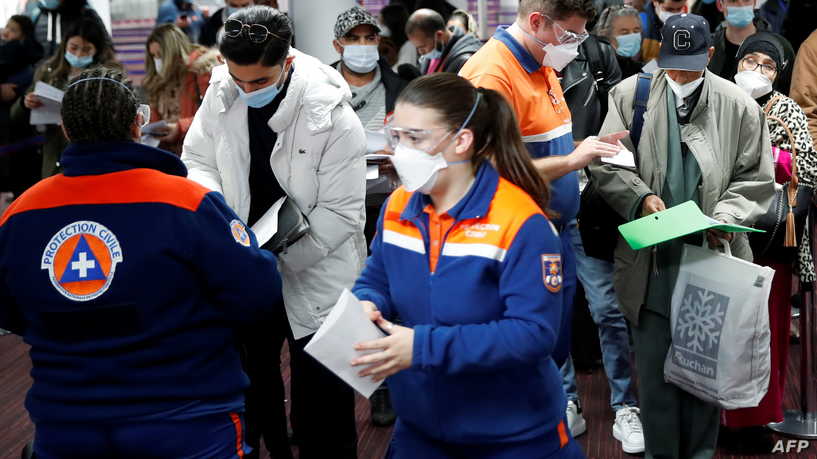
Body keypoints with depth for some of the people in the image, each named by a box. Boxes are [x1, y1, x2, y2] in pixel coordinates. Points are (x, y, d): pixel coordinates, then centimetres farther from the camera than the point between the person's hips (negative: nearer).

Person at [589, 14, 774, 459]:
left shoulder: (738, 105, 0)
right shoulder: (630, 95, 0)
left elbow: (756, 178, 4)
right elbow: (605, 162, 1)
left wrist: (727, 217, -12)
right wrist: (640, 196, -15)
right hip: (651, 259, 0)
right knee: (654, 366, 9)